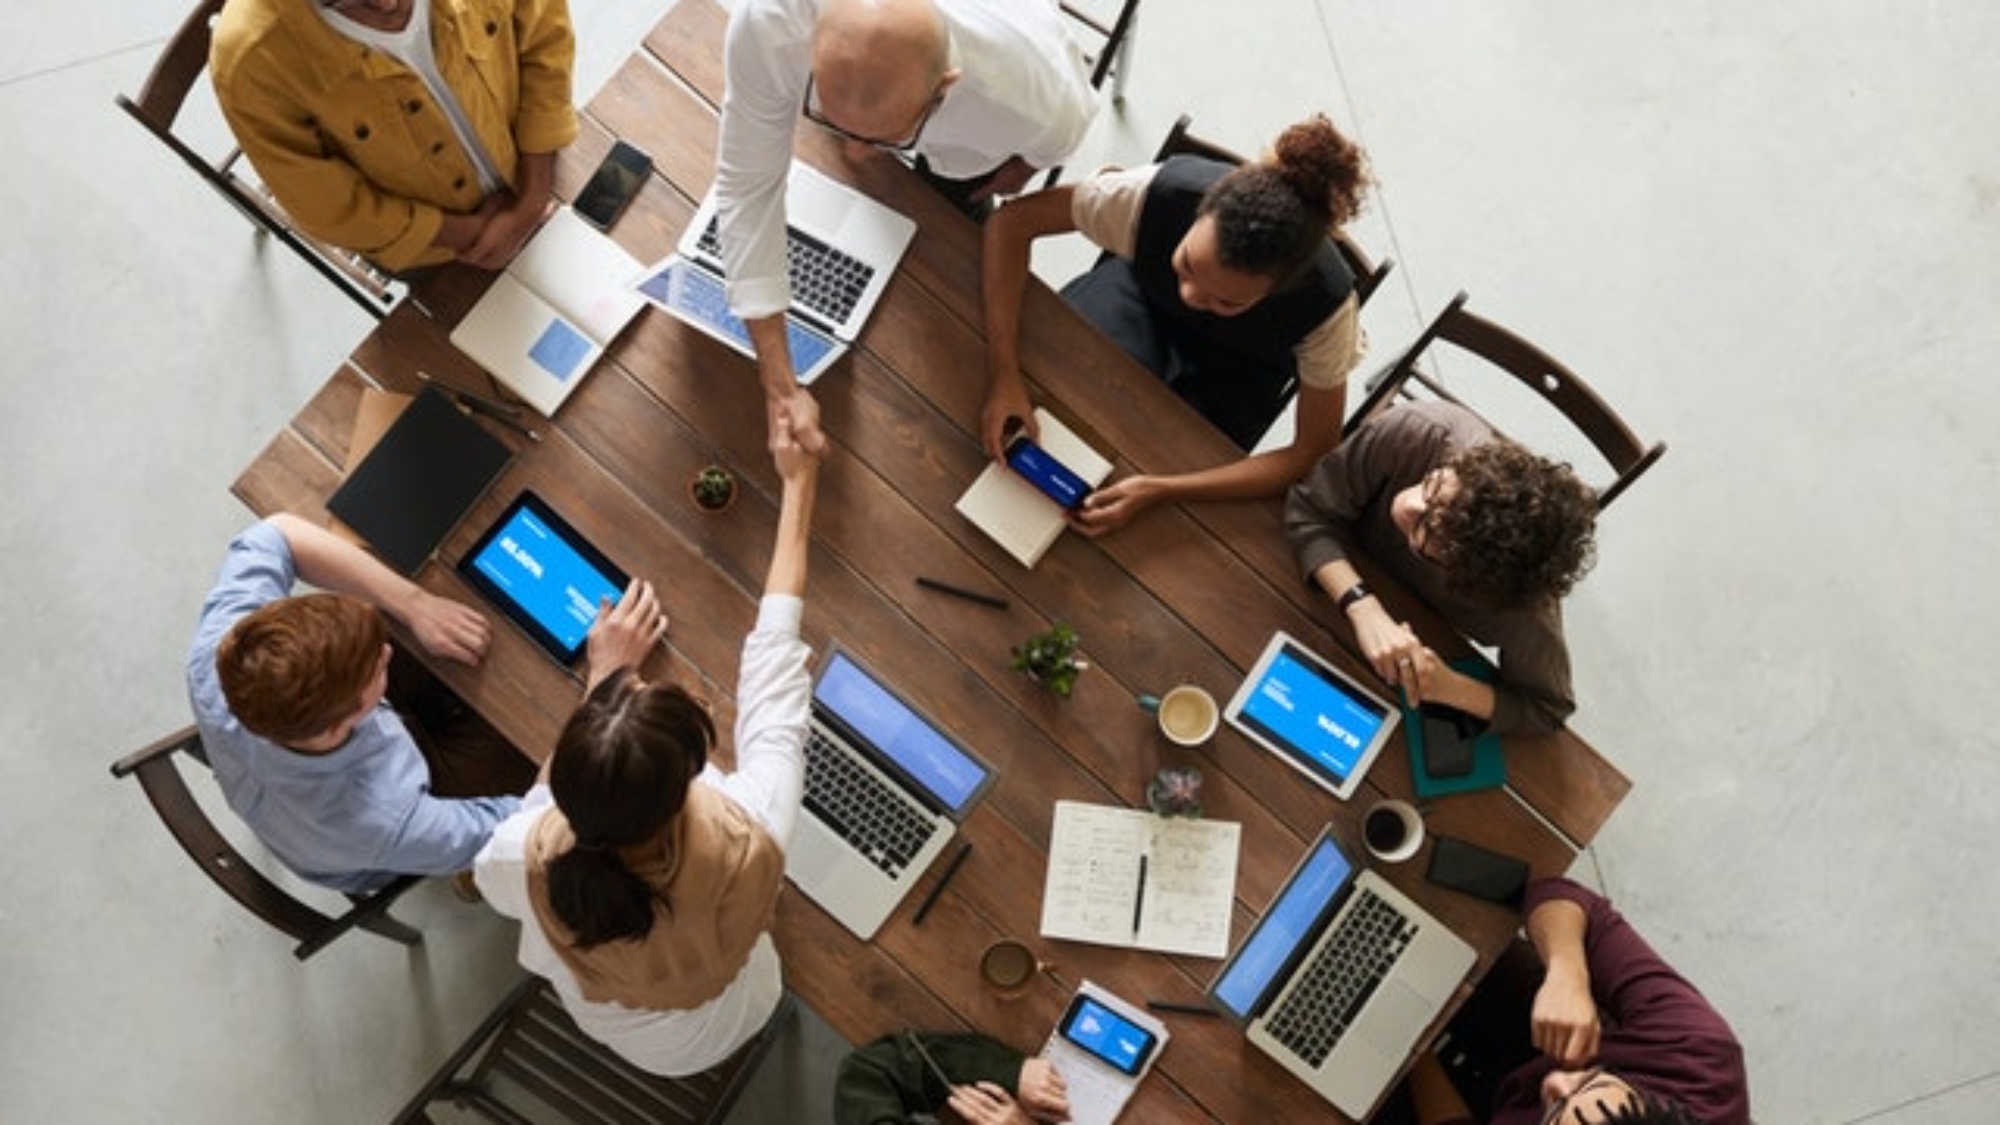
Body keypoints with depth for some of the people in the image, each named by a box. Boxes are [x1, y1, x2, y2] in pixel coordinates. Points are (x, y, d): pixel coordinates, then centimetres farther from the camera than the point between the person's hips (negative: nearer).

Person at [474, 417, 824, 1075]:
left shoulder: (531, 861, -42)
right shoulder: (747, 844, -46)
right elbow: (773, 660, -31)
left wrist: (603, 677, -14)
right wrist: (798, 484, -17)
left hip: (594, 1019, 0)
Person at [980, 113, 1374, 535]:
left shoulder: (1326, 303, -38)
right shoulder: (1162, 191, -39)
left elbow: (1314, 454, -28)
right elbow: (1012, 220, -29)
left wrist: (1160, 491, -39)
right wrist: (1004, 374, -40)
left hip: (1235, 370, -1)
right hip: (1142, 292, 1)